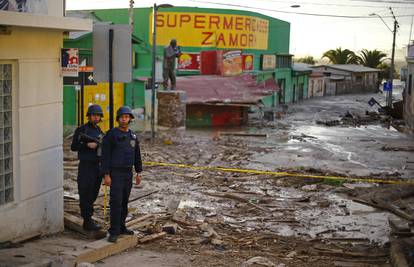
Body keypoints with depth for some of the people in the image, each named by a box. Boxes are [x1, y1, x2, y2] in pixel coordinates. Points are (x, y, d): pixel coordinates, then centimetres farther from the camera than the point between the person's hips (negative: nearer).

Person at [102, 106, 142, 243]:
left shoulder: (132, 136, 8)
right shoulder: (111, 134, -11)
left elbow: (137, 155, 15)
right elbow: (105, 155, -13)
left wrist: (138, 172, 11)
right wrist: (106, 175, -17)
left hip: (127, 173, 6)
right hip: (115, 173, -6)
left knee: (124, 202, 13)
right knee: (116, 202, -11)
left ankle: (121, 227, 24)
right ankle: (114, 232, -7)